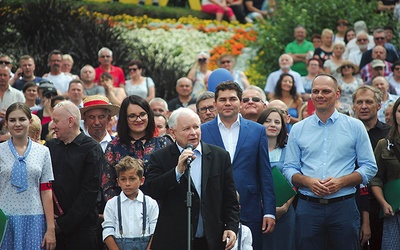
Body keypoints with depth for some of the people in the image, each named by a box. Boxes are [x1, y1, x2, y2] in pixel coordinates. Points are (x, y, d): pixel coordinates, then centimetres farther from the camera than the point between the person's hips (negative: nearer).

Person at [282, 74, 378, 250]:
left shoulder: (355, 127, 6)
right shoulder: (298, 129, 10)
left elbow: (370, 167, 4)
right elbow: (289, 169, 10)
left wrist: (341, 182, -11)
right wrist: (308, 181, -11)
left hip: (343, 206, -1)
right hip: (308, 207, 1)